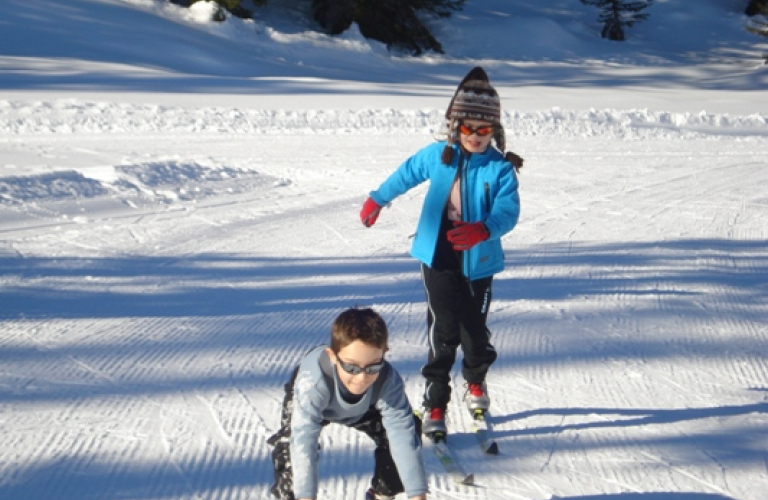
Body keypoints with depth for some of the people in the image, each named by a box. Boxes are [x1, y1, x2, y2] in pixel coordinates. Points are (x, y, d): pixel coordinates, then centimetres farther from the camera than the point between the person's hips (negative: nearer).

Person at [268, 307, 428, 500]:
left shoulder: (388, 381, -41)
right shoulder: (313, 381, -48)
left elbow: (402, 436, -39)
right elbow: (304, 440, -50)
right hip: (313, 403, -2)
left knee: (408, 428, -12)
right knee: (290, 443, -28)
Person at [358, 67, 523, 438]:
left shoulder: (501, 168, -8)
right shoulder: (438, 155, 0)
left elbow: (508, 211, -20)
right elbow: (407, 173, 18)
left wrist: (483, 229, -41)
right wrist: (377, 199, 30)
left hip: (478, 262, 0)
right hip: (438, 258, 1)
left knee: (475, 330, 10)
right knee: (444, 331, -5)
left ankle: (476, 381, 41)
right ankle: (434, 402, 6)